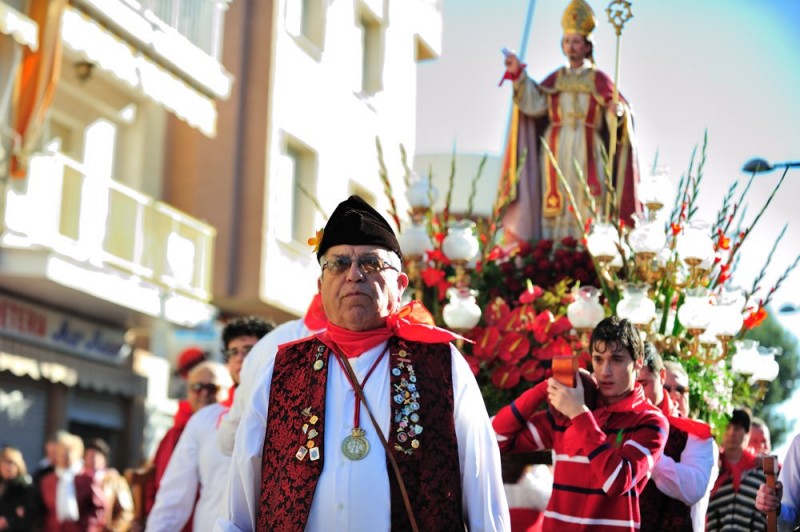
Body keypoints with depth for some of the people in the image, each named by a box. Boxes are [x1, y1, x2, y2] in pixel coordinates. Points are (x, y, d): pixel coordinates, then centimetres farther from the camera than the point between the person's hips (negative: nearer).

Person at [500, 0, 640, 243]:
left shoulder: (599, 80, 6)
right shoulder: (555, 79, 14)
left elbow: (615, 116, -4)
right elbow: (534, 104, -1)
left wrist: (618, 112, -27)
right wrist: (518, 75, -9)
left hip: (586, 153, -2)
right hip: (556, 152, 2)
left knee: (586, 211, -8)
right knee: (555, 207, -2)